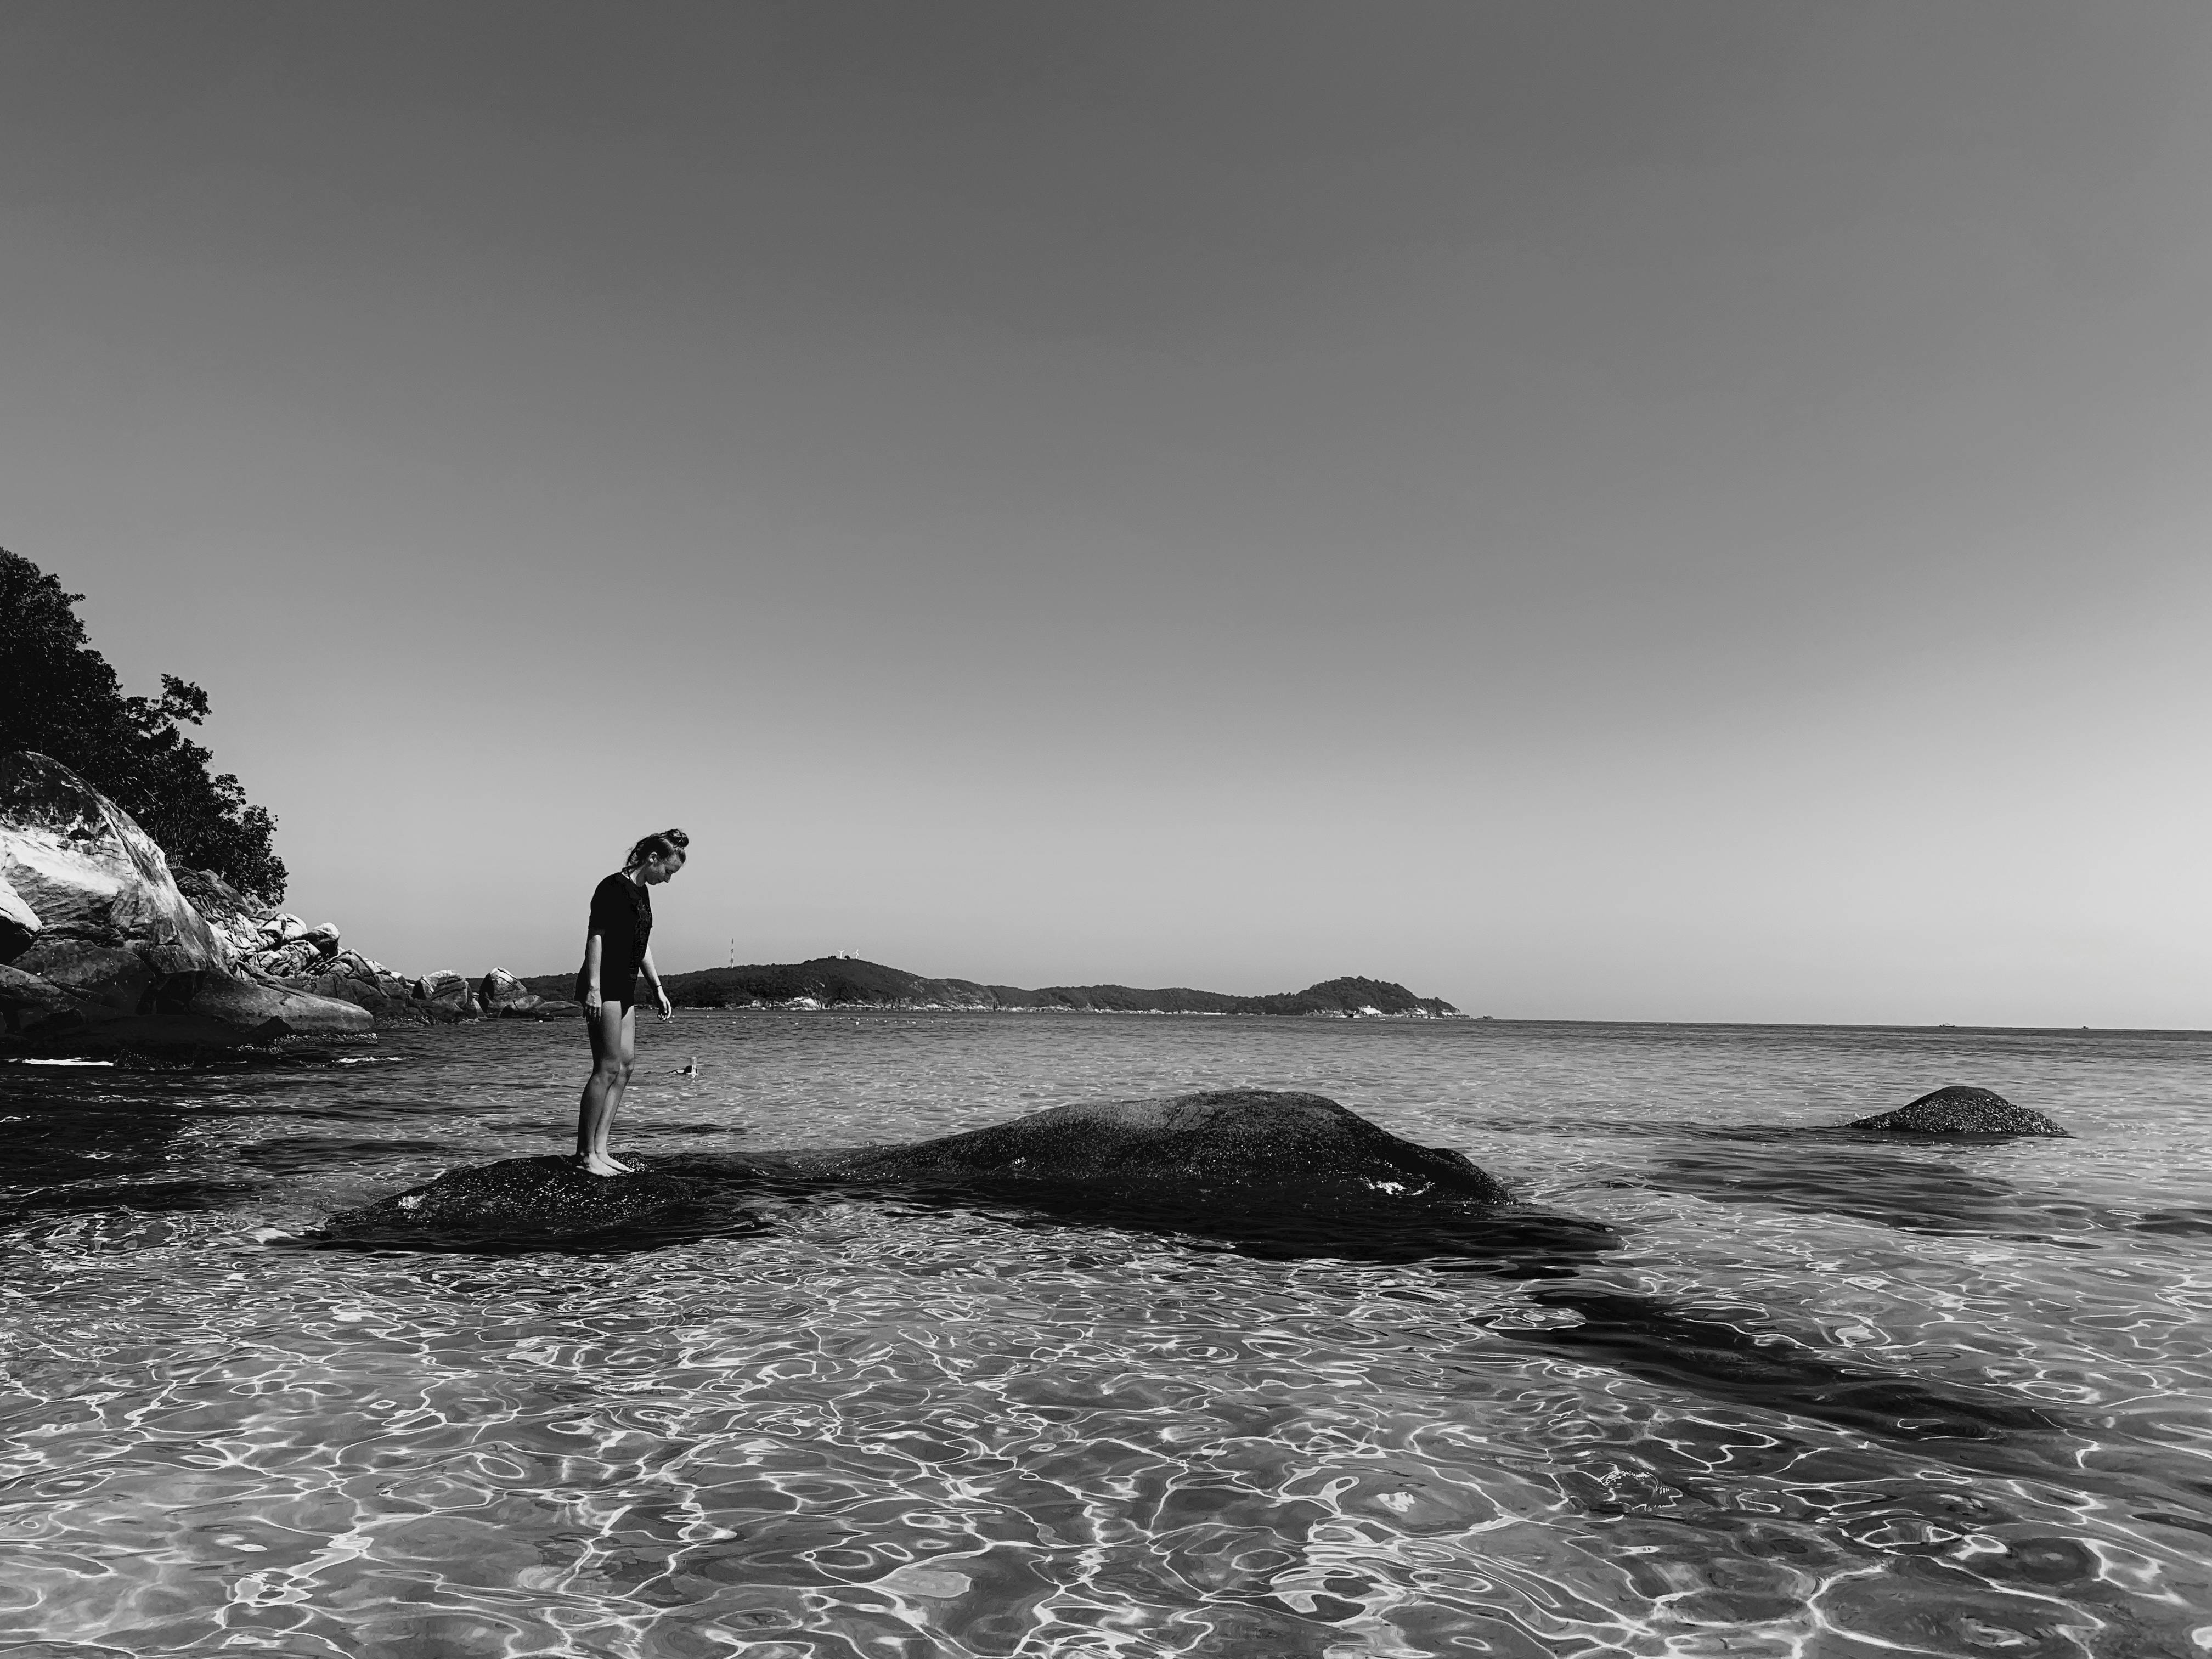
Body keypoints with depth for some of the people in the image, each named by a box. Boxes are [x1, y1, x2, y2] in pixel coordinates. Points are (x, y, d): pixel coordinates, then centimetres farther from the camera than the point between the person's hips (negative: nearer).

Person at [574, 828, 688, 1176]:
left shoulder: (642, 892, 16)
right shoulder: (613, 888, -11)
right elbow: (595, 937, -16)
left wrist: (658, 989, 21)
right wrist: (593, 988, -20)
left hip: (625, 989, 10)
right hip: (604, 986, -10)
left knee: (626, 1065, 6)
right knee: (608, 1067, -10)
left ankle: (599, 1150, 9)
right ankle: (584, 1154, -3)